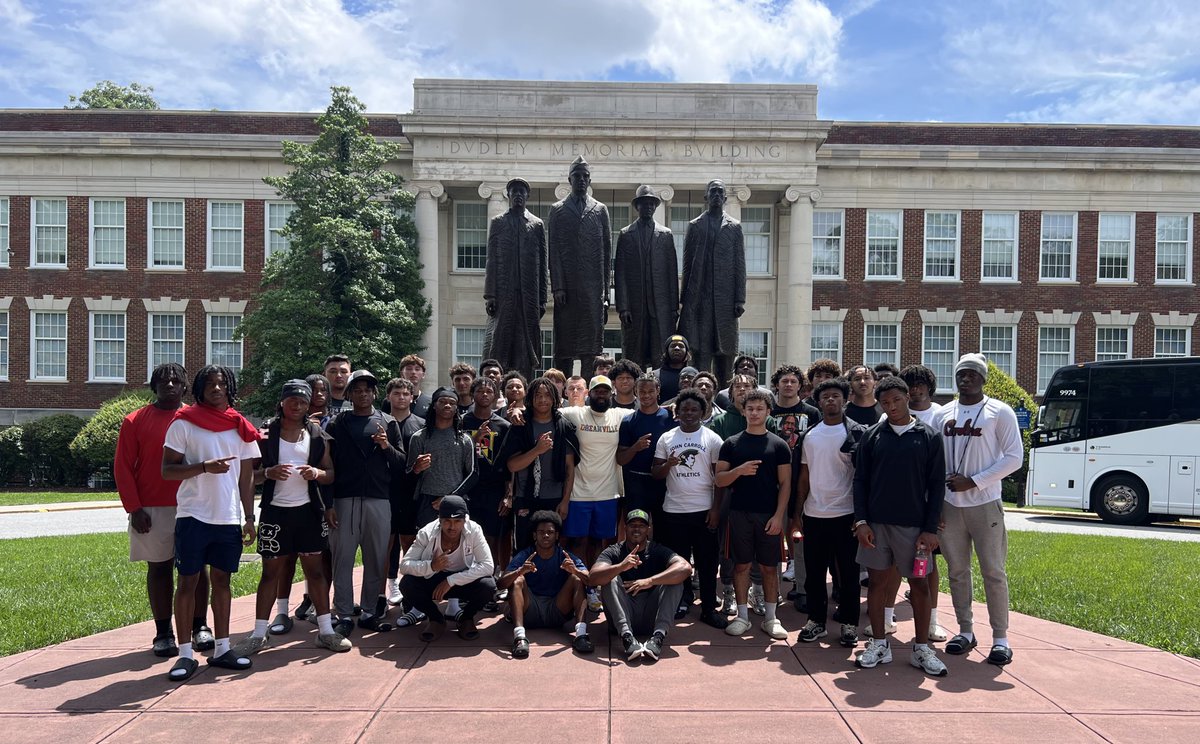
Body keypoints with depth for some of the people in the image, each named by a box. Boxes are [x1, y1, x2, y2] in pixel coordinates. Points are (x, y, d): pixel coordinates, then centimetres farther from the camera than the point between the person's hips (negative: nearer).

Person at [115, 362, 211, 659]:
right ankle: (163, 632, 13)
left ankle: (199, 626, 15)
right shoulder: (135, 421, 2)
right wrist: (134, 508, -6)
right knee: (159, 568, 5)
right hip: (152, 510, -1)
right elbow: (123, 468, 0)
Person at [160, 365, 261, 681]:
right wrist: (204, 467, -20)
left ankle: (221, 649, 17)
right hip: (193, 515, -3)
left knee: (222, 580, 10)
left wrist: (249, 518, 8)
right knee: (188, 581, 1)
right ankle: (185, 655, 8)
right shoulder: (183, 423, -1)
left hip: (230, 518, 4)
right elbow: (167, 470, -5)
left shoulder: (241, 428, 9)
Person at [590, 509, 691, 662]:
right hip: (622, 619, 0)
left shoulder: (658, 551, 3)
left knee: (674, 580, -17)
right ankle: (627, 636, -34)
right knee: (610, 578, -21)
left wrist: (650, 581, -26)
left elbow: (686, 568, -17)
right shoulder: (613, 552, 1)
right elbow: (594, 578, -19)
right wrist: (621, 567, -37)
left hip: (651, 618, 1)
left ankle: (658, 636, -30)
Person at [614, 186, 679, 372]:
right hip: (634, 305, -1)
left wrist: (674, 306, 3)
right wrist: (622, 306, -6)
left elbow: (672, 272, 9)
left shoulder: (666, 234, 12)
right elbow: (619, 273, 4)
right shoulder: (625, 234, 9)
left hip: (661, 306, 1)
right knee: (633, 357, -1)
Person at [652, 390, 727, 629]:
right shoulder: (666, 439, 7)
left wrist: (716, 508, -6)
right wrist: (668, 465, -15)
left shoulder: (712, 439, 1)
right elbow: (655, 473, 7)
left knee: (707, 561, 3)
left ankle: (709, 608, 13)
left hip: (704, 510, -1)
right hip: (673, 510, 2)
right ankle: (680, 602, 23)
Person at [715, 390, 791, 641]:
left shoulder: (779, 445, 3)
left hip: (769, 514, 0)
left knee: (769, 566, 6)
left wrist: (778, 515, -8)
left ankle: (770, 617, 17)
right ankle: (742, 616, 16)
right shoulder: (731, 443, 4)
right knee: (741, 565, 6)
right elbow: (719, 480, 2)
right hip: (740, 513, 1)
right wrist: (739, 471, -18)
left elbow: (785, 483, 1)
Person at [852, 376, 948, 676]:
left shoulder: (929, 437, 1)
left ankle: (922, 648, 17)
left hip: (913, 525, -1)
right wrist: (861, 520, -4)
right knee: (876, 581, 6)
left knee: (919, 584, 5)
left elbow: (936, 486, 0)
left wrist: (930, 529, -6)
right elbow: (860, 480, 4)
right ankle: (880, 645, 18)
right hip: (876, 524, 1)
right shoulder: (872, 435, 4)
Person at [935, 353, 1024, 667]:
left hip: (984, 504, -4)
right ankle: (965, 631, 23)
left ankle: (1000, 638, 11)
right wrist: (941, 482, -5)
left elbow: (1014, 457, -7)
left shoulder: (999, 412, -3)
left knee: (993, 571, 1)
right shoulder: (943, 414, 9)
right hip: (949, 504, 4)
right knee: (957, 570, 11)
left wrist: (973, 481, -13)